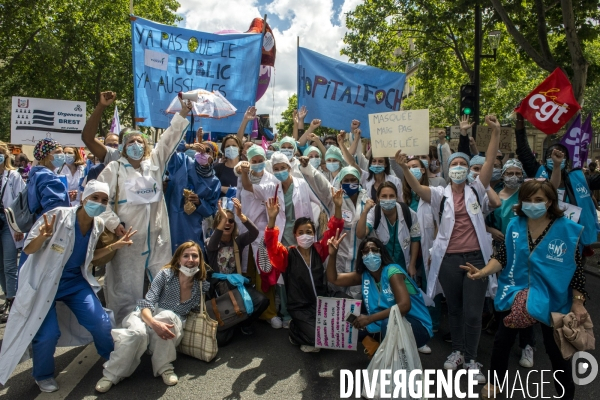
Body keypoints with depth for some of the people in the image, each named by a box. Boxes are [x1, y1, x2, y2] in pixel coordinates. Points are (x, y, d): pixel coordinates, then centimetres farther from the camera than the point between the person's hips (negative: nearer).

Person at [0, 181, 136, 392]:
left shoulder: (98, 225, -6)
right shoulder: (58, 215, -23)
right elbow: (28, 249, -18)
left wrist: (116, 245, -4)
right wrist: (43, 236, -39)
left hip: (76, 281, 4)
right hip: (44, 281, -4)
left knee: (101, 323, -4)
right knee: (47, 333, -6)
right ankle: (43, 375, 26)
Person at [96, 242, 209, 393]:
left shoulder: (201, 285, -6)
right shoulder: (166, 274, -14)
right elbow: (147, 303, -23)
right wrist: (154, 323, -42)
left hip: (173, 323, 1)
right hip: (148, 316, -1)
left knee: (167, 315, -36)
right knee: (138, 332, -37)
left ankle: (164, 367, -20)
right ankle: (111, 375, -12)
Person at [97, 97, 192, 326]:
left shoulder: (155, 162, 11)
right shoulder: (114, 168, 2)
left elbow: (169, 139, 6)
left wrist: (182, 114, -2)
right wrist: (113, 222, -12)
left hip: (156, 236, 3)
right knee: (127, 286, 4)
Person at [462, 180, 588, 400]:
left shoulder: (567, 229, -13)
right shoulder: (515, 225, -5)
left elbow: (576, 268, -9)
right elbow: (502, 257, -7)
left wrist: (578, 301, -10)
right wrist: (483, 272, -25)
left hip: (551, 298, -3)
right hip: (516, 292, 3)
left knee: (556, 348, 13)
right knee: (502, 340, 14)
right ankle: (494, 382, 38)